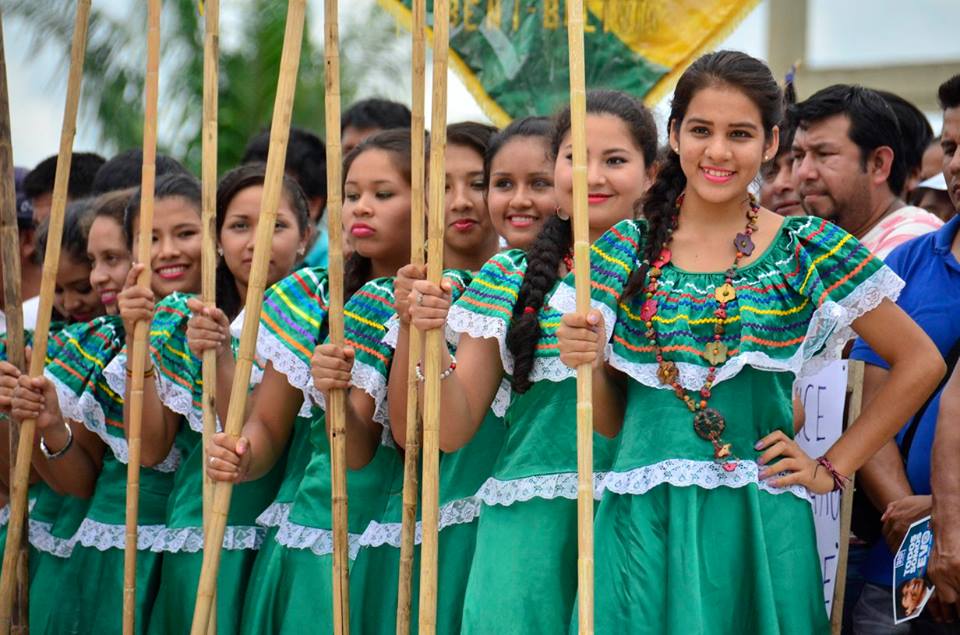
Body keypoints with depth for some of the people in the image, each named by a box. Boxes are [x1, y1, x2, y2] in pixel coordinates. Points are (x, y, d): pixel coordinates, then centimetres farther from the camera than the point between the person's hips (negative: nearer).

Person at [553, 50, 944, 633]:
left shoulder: (807, 249, 0)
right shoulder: (627, 249, 5)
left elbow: (920, 362, 4)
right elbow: (610, 421, 10)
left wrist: (833, 469, 1)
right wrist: (589, 363, -10)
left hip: (758, 524, -1)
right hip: (643, 522, 1)